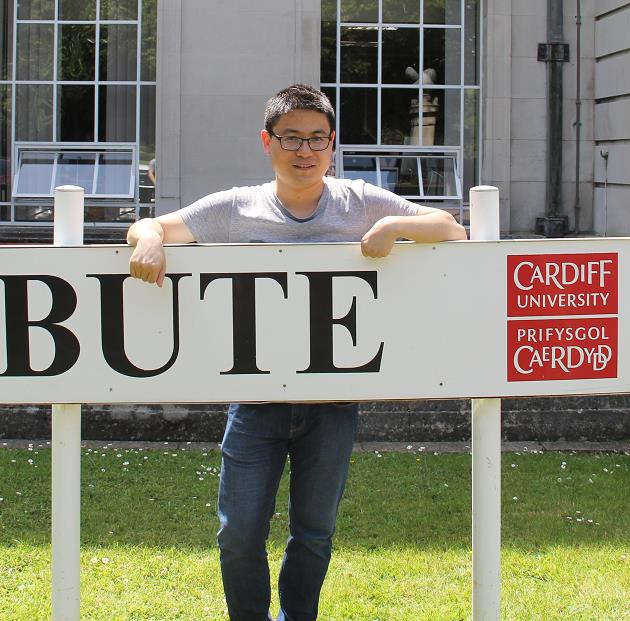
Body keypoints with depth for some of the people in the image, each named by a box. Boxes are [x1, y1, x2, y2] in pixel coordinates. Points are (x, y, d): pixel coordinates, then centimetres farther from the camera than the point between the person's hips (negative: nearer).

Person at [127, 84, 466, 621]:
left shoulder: (360, 203, 3)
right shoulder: (236, 209, 2)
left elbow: (454, 231, 2)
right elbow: (148, 227, 3)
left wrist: (394, 225, -15)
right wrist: (150, 239, -20)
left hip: (331, 400, 0)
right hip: (257, 395, 0)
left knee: (315, 531, 11)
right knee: (240, 534, -1)